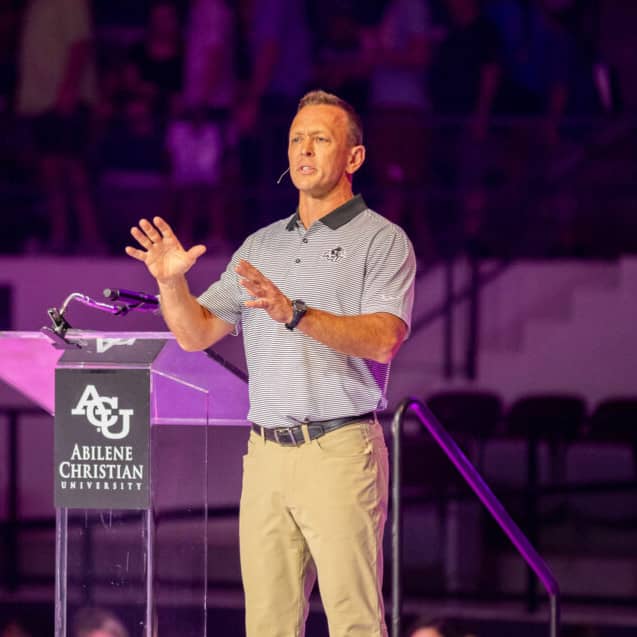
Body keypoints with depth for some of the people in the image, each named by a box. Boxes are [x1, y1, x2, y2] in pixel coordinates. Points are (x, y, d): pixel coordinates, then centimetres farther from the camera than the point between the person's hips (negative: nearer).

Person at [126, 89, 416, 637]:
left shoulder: (382, 241, 1)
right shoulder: (261, 245, 19)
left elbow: (383, 340, -15)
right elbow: (196, 334, 16)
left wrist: (295, 314, -27)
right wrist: (171, 283, -4)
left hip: (340, 450, -5)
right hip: (266, 453, 5)